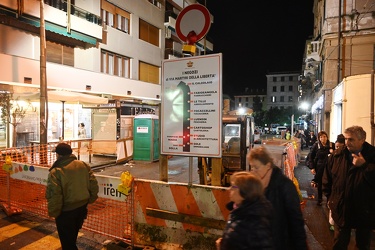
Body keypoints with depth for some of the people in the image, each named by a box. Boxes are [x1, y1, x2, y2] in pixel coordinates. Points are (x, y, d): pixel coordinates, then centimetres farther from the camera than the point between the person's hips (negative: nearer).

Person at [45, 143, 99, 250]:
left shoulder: (56, 172, -21)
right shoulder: (84, 165, -5)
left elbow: (54, 196, -23)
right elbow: (94, 185, -1)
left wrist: (53, 212, -8)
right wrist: (89, 200, 12)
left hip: (66, 211, -5)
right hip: (82, 207, 6)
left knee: (67, 241, 15)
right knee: (72, 236, 30)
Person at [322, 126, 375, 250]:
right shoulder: (339, 154, -3)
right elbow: (330, 176, 6)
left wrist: (364, 165, -28)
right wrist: (330, 197, 9)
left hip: (364, 211, -1)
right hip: (341, 209, 2)